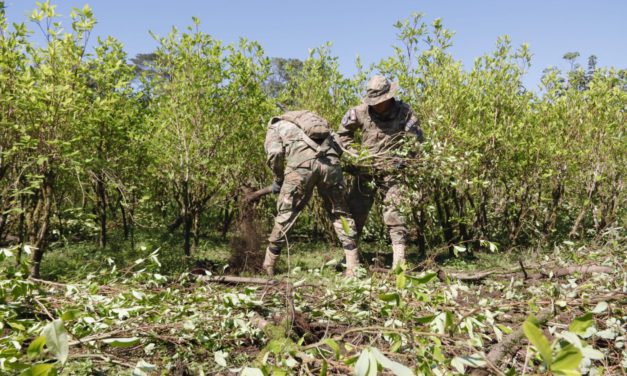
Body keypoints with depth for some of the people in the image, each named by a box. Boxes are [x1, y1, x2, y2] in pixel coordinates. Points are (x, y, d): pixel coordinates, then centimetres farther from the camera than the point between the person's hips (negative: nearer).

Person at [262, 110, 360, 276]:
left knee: (286, 213, 11)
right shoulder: (310, 119, 38)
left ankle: (269, 264, 20)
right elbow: (338, 148, 23)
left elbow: (275, 153, 3)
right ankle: (353, 266, 12)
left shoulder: (275, 126, 27)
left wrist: (278, 180, 17)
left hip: (301, 164, -3)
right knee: (340, 212, 15)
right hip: (330, 161, 3)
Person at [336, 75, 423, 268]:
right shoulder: (361, 112, -2)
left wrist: (404, 160, -11)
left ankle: (399, 257, -3)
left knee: (393, 212, -8)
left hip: (392, 170, -3)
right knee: (354, 210, 7)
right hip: (365, 169, 3)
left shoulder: (404, 112, -7)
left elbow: (416, 139, -2)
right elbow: (343, 132, 12)